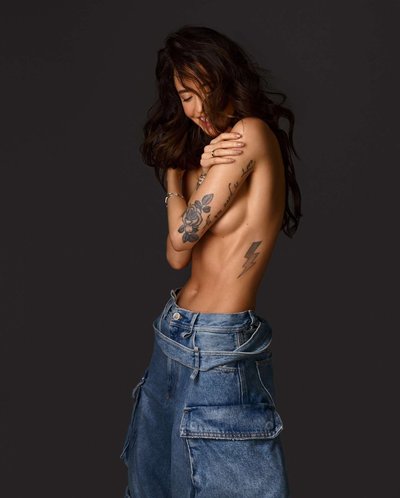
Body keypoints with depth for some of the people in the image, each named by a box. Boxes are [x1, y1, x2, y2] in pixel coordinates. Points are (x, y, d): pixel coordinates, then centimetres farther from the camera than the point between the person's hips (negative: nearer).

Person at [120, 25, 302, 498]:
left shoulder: (250, 132, -14)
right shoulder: (205, 148, 11)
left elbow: (183, 236, -15)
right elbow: (177, 255, 1)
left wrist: (175, 175, 2)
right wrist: (202, 170, -9)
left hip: (221, 345, -9)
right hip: (176, 332, 9)